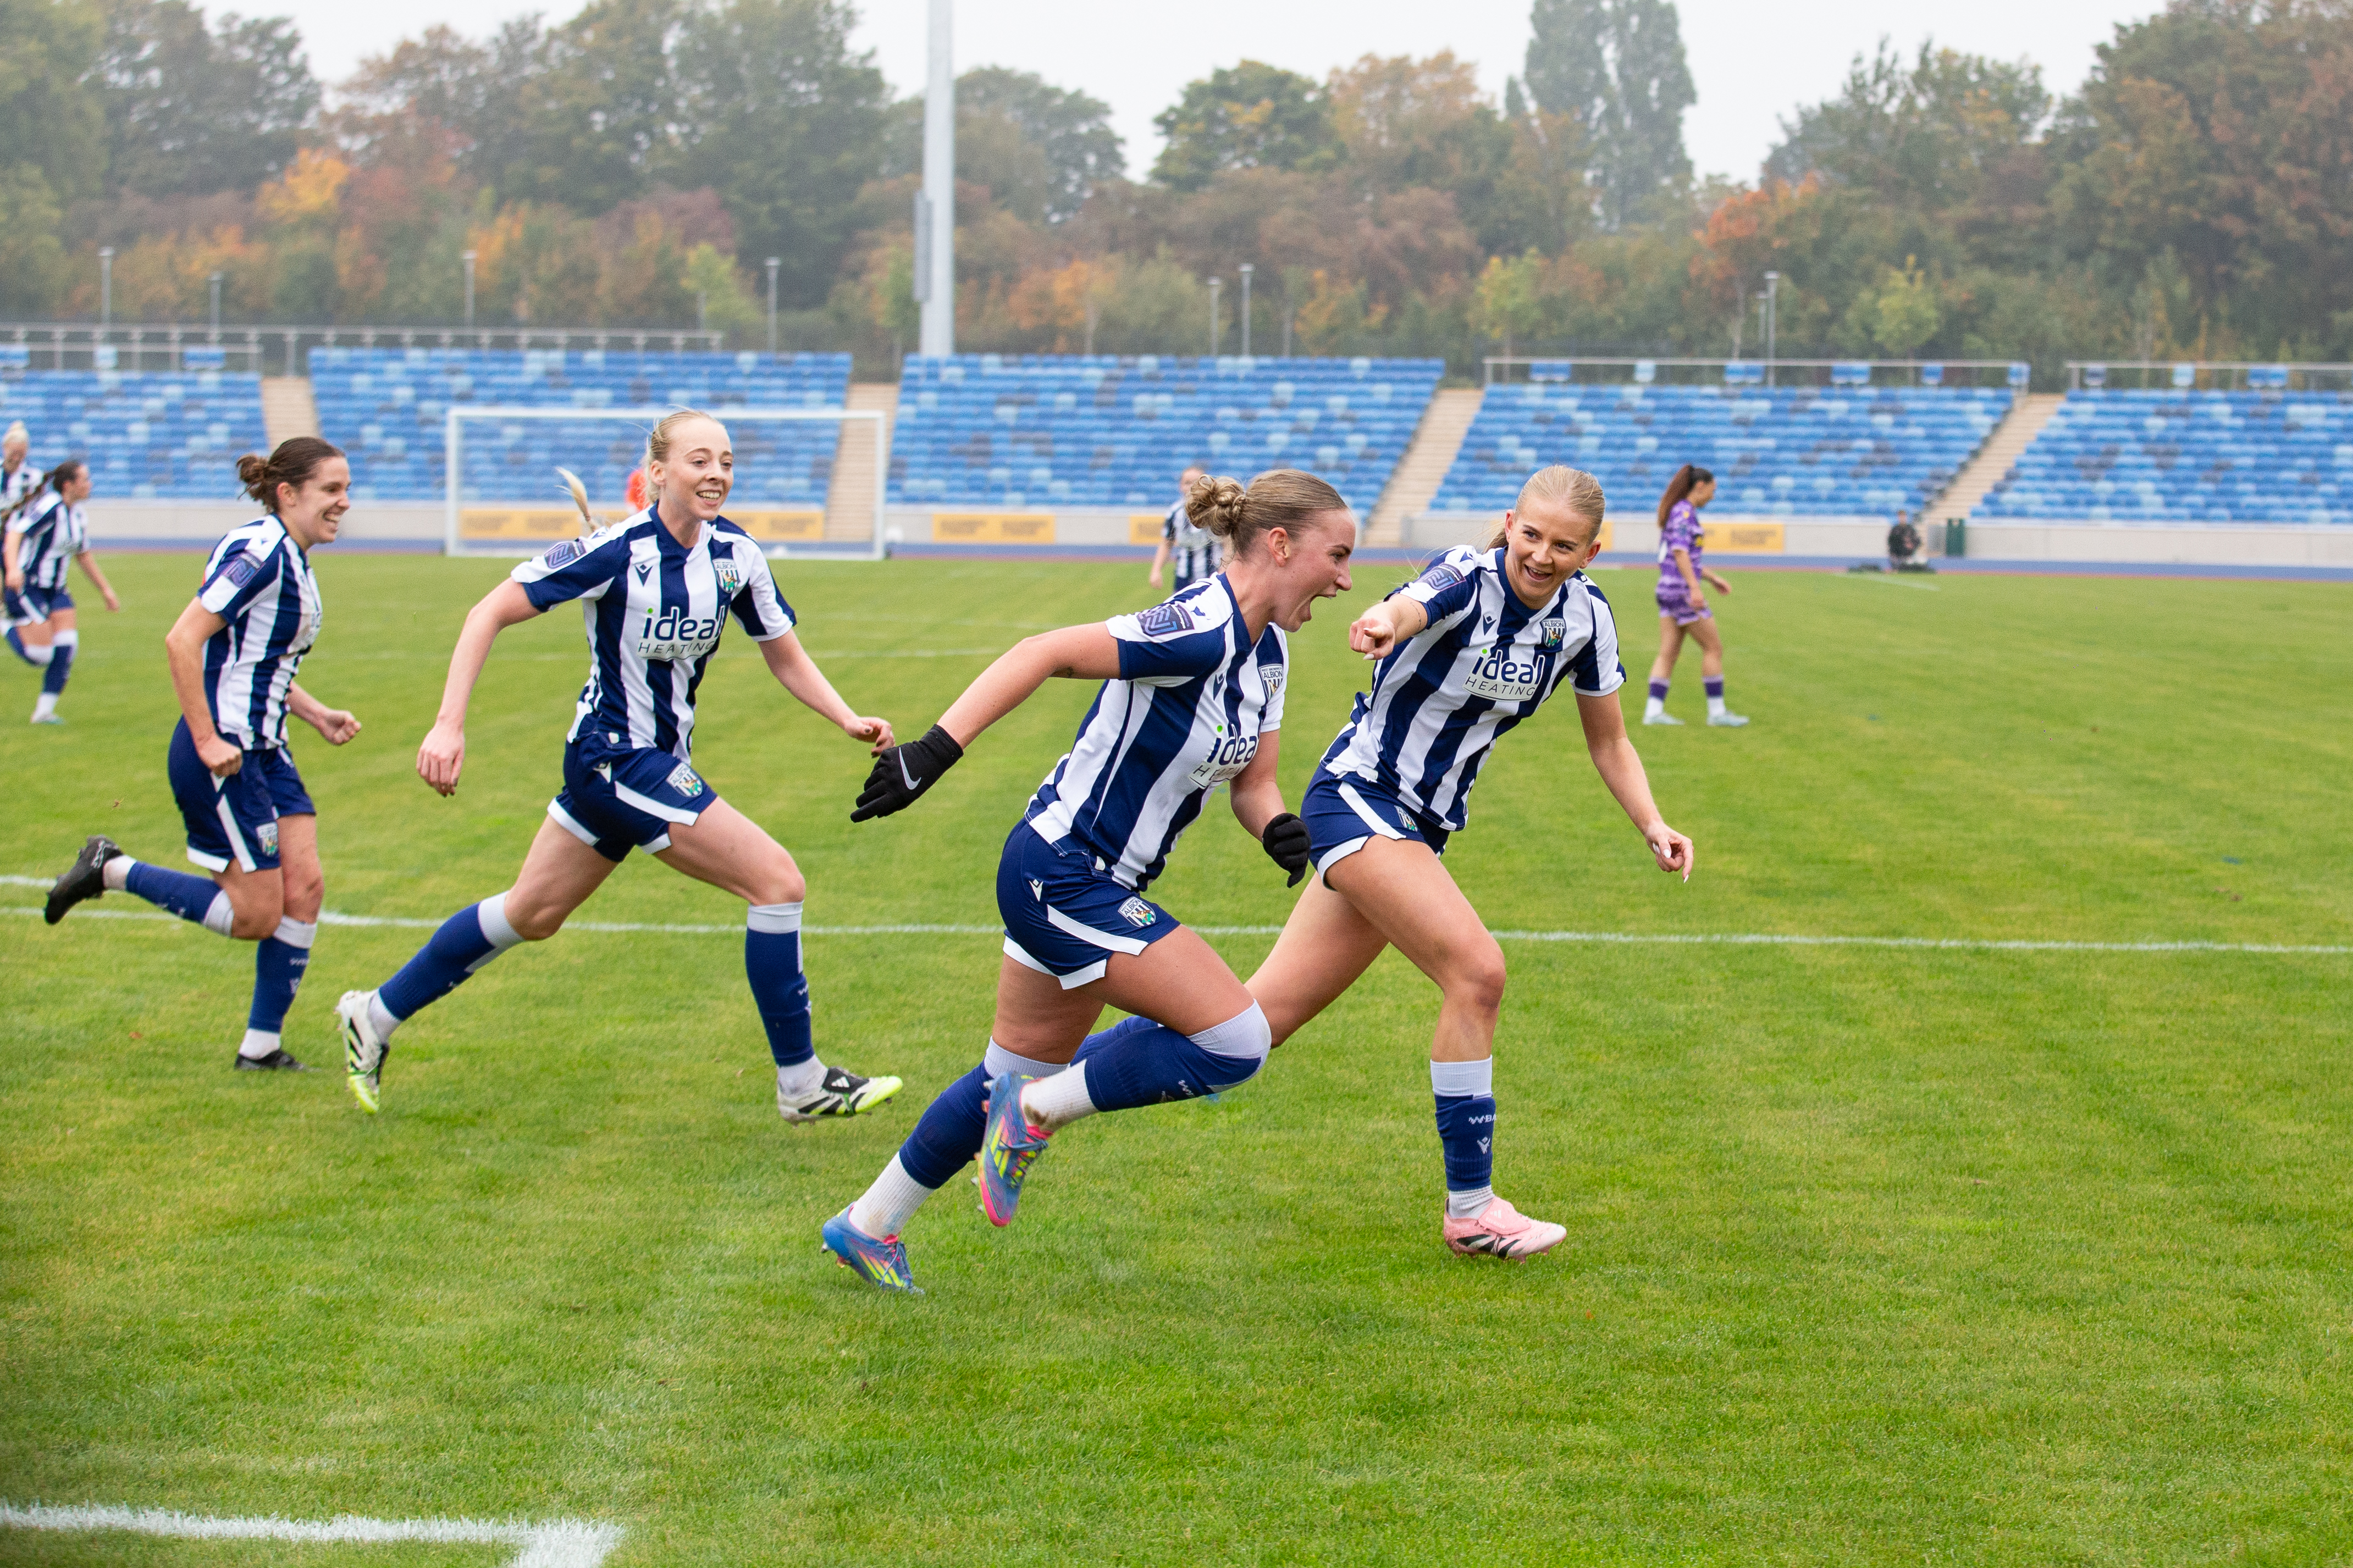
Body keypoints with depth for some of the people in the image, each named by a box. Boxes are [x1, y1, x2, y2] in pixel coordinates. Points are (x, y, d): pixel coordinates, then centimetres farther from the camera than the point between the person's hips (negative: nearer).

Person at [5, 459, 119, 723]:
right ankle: (8, 628, 14)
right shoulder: (49, 508, -19)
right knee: (41, 656, -14)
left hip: (55, 589, 8)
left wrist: (106, 590, 22)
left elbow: (84, 555, 22)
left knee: (66, 646, -7)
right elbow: (15, 535, -29)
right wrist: (13, 569, -46)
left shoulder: (78, 516, 8)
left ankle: (44, 710, 2)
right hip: (27, 588, -8)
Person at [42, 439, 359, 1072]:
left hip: (263, 750, 9)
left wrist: (316, 714, 14)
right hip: (221, 754, -9)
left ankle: (262, 1047, 9)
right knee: (256, 914, -5)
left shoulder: (292, 561, 13)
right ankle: (112, 871, 9)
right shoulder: (258, 552, -17)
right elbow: (182, 641, -22)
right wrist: (207, 741, -22)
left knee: (305, 888, 1)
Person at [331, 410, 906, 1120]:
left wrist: (849, 720, -8)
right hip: (620, 760, -8)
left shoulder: (735, 555, -2)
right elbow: (490, 613, -17)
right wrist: (449, 725, -24)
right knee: (777, 881, -13)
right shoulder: (618, 550, -21)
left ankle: (376, 1015, 33)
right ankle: (802, 1082, -2)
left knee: (533, 913, 19)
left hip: (661, 758, 8)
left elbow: (787, 658, 9)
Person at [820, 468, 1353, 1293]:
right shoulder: (1202, 630, -24)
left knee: (1018, 1081, 20)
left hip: (1087, 882, 10)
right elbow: (1046, 652, -28)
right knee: (1237, 1041, -12)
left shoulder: (1265, 651, 6)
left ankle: (869, 1225, 33)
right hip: (1063, 876, -10)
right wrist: (937, 747, -35)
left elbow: (1252, 783, 12)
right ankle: (1037, 1109, 1)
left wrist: (1277, 827, -11)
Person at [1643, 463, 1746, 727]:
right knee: (1714, 648, -1)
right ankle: (1717, 711, 2)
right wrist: (1695, 588, -31)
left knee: (1669, 653, 5)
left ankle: (1654, 711, -1)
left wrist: (1712, 578, 29)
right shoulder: (1685, 512, -12)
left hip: (1668, 589, 9)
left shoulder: (1680, 512, 18)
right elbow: (1680, 552, -24)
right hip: (1681, 588, -9)